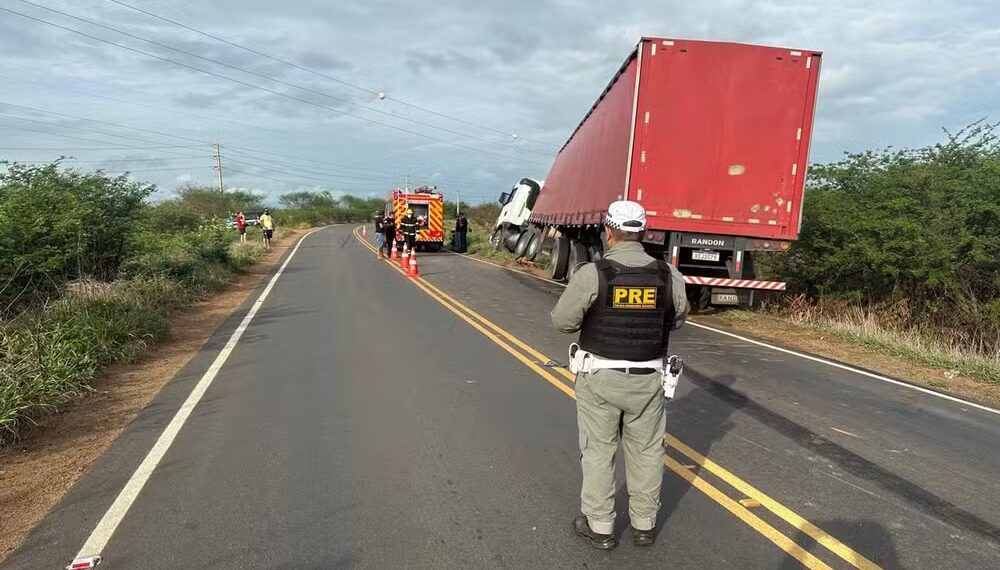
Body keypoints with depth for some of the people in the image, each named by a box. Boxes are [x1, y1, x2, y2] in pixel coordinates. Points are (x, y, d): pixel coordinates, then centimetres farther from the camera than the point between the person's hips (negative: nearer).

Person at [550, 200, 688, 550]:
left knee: (598, 451, 12)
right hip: (647, 380, 3)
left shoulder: (591, 274, -17)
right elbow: (677, 320, 9)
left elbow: (563, 321, -10)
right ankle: (644, 524, 32)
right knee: (646, 451, 17)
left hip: (599, 378, -2)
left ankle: (599, 527, 24)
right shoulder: (669, 276, -7)